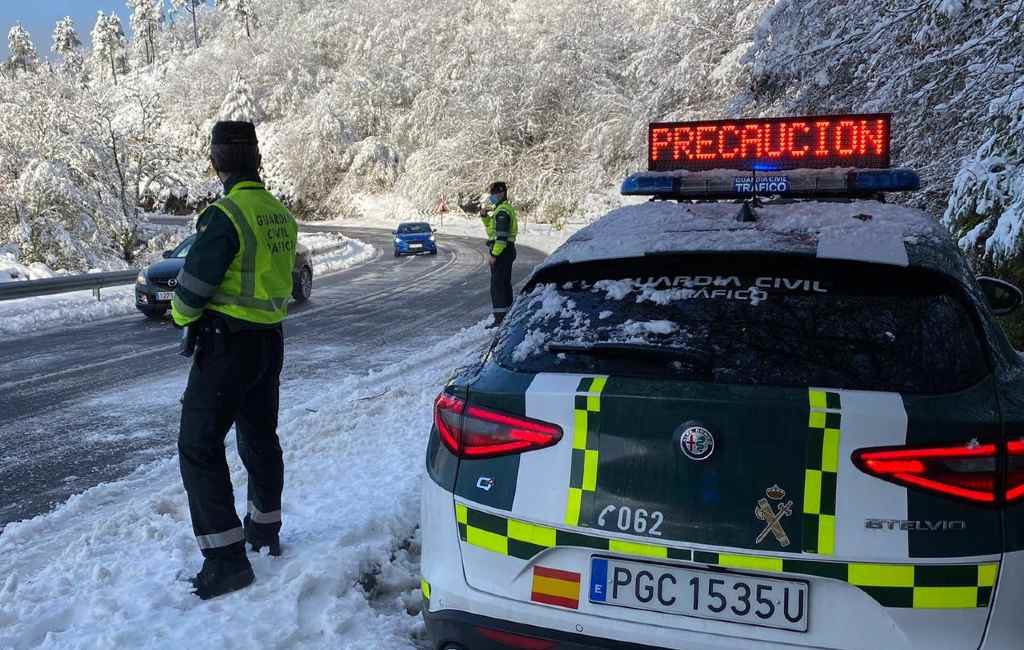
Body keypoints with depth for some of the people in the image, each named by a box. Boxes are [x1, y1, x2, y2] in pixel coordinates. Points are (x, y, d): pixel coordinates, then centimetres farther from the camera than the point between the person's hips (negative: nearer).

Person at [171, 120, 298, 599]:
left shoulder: (225, 215, -19)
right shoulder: (281, 215, 7)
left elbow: (193, 285, -17)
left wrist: (185, 318, 5)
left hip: (228, 344, -8)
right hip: (270, 340, 8)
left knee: (199, 446, -2)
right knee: (260, 436, 21)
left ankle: (226, 557, -2)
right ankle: (265, 529, 36)